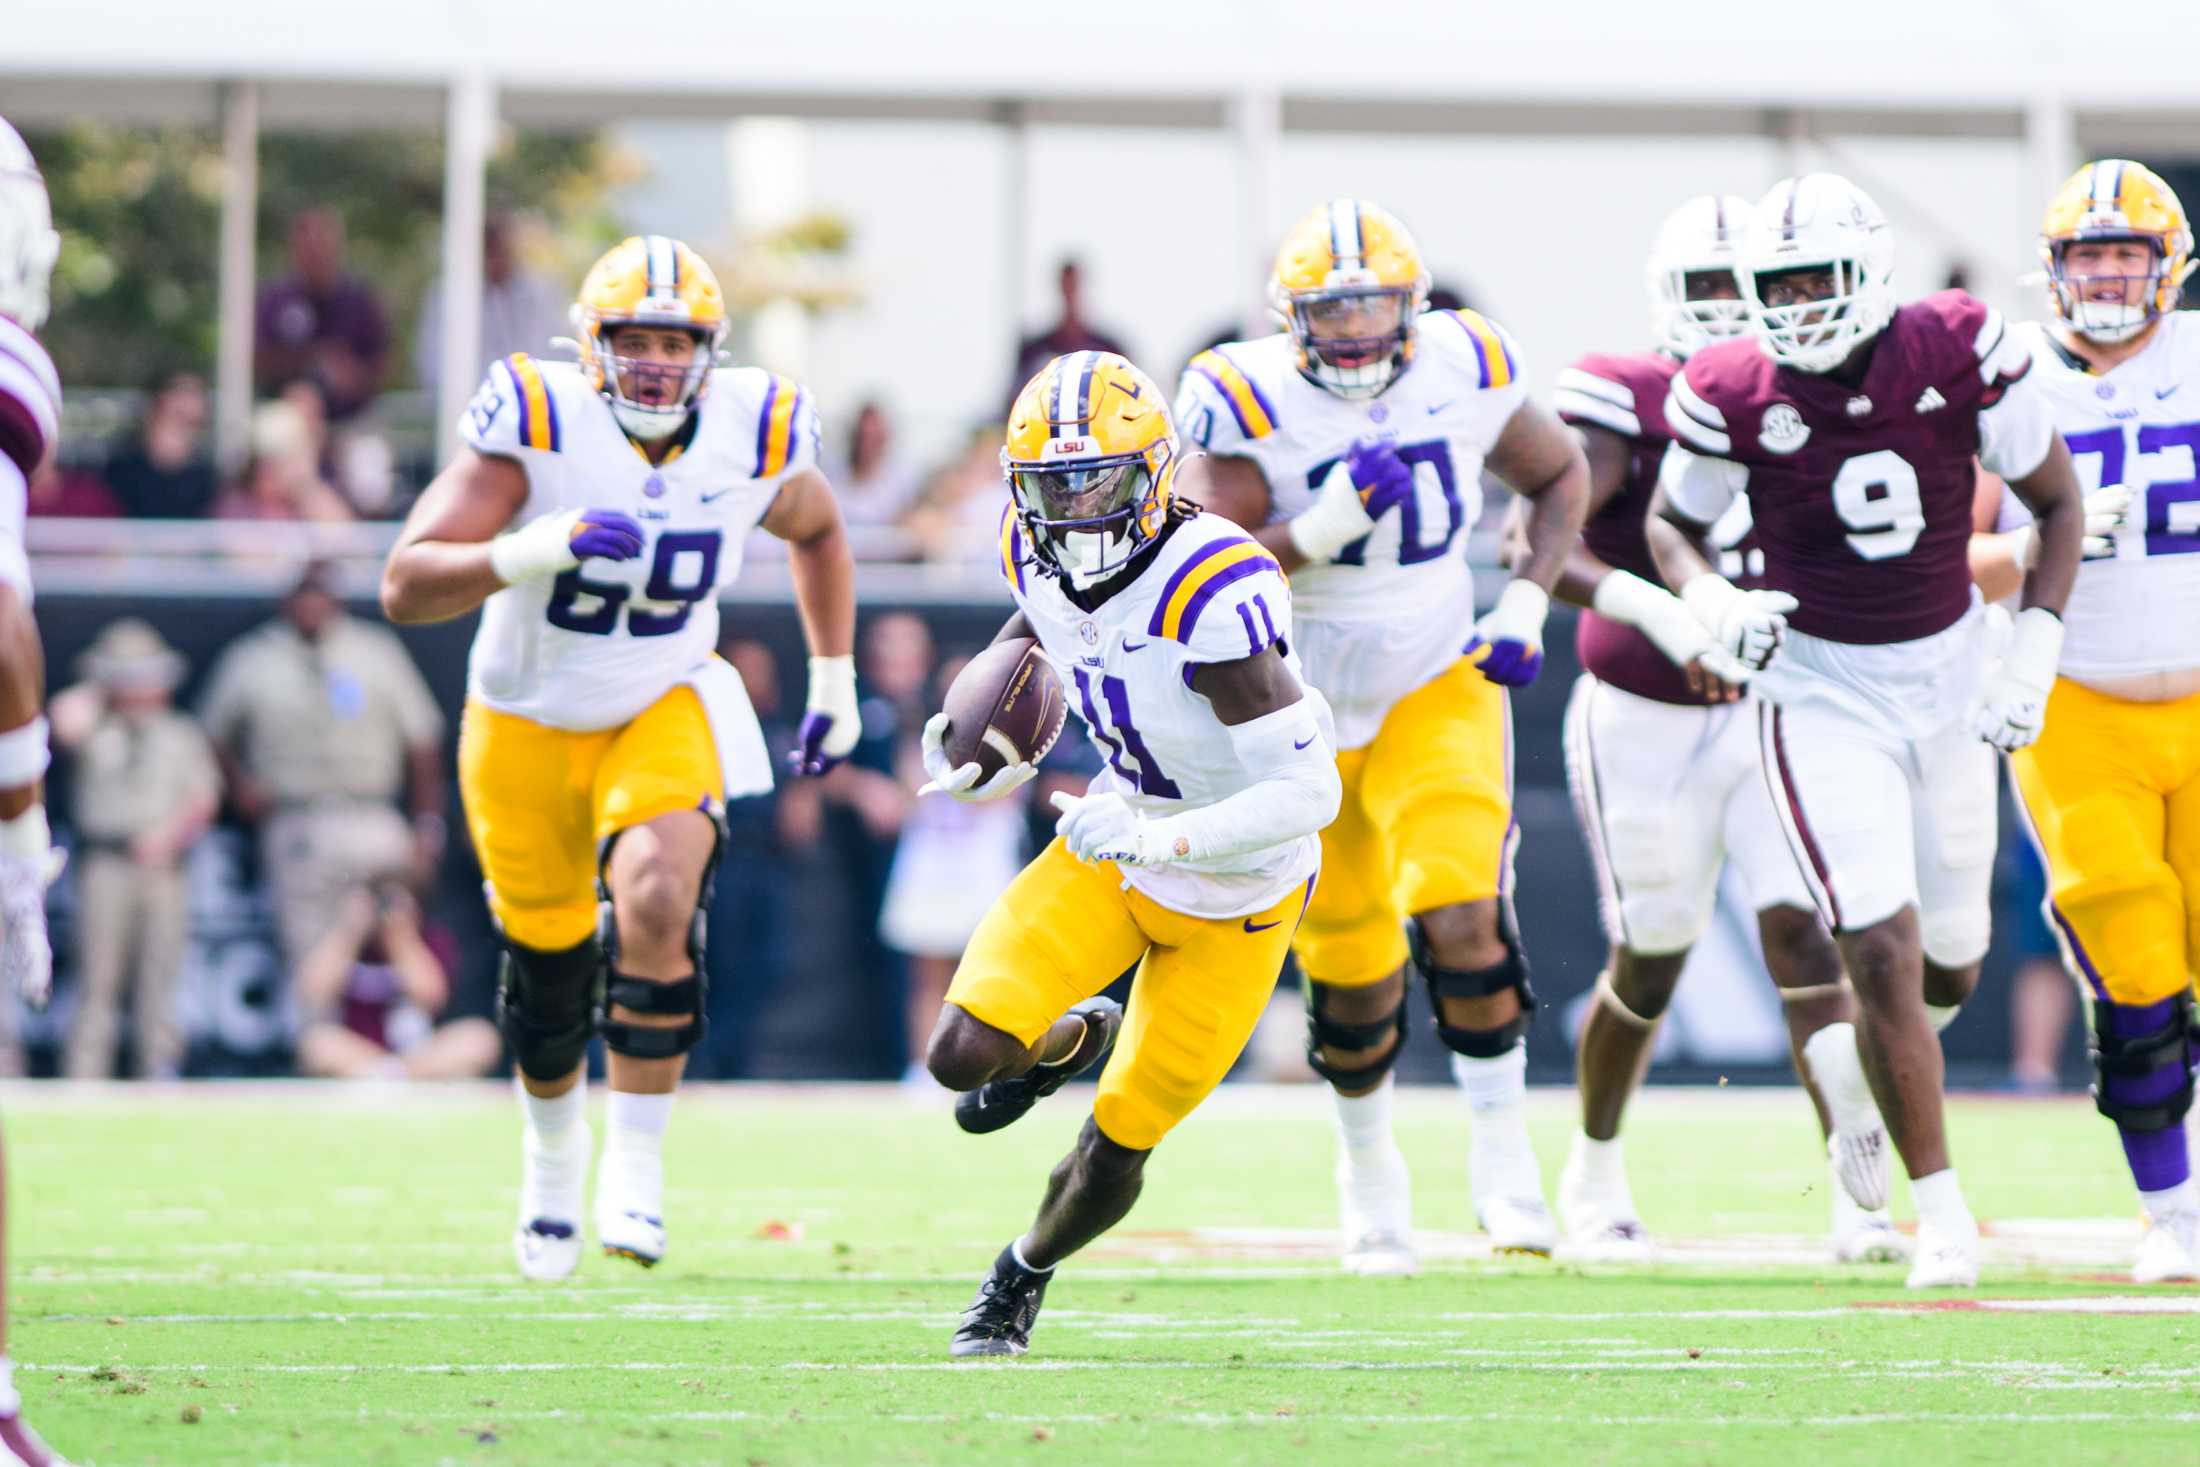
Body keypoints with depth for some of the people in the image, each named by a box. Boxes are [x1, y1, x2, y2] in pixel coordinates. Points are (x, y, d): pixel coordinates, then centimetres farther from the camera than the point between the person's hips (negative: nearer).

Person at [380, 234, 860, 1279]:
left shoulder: (755, 434, -13)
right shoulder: (536, 420, -24)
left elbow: (816, 532, 13)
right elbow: (406, 587, -30)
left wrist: (835, 682, 12)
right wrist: (538, 549, -45)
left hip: (663, 713, 1)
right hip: (526, 723, -1)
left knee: (656, 903, -27)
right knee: (548, 967, 12)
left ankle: (635, 1162, -14)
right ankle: (554, 1146, 44)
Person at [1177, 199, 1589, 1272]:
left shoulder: (1467, 370, -9)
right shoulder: (1248, 401, -18)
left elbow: (1559, 476, 10)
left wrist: (1527, 604, -4)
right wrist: (1327, 524, -36)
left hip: (1439, 688, 1)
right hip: (1305, 710, -1)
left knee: (1460, 911, -21)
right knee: (1351, 971, 6)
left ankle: (1501, 1147, -5)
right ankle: (1367, 1164, 33)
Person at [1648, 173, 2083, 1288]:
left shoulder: (1959, 355, -13)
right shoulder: (1737, 397, -15)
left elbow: (2055, 500, 0)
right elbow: (1671, 521, 4)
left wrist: (2032, 654, -9)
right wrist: (1709, 599, -18)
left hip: (1951, 672, 3)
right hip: (1822, 687, -3)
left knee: (1952, 958, 14)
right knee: (1882, 954, -15)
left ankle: (1877, 1083, 50)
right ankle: (1943, 1216, -6)